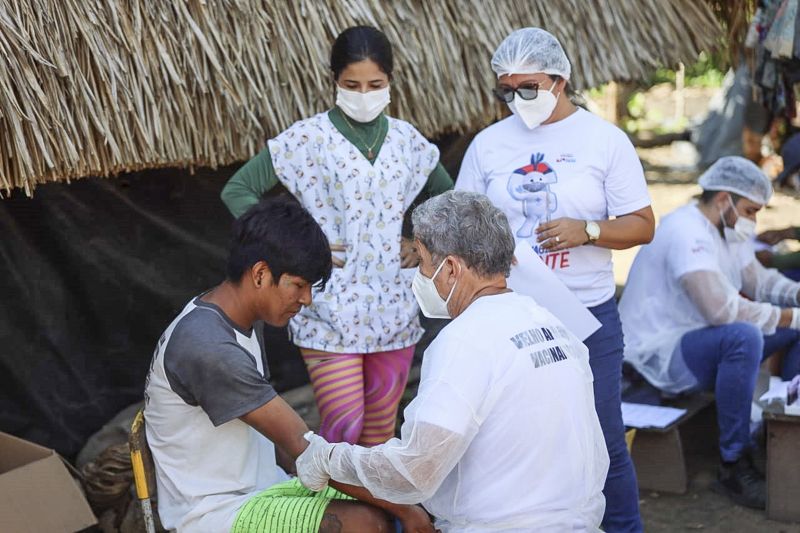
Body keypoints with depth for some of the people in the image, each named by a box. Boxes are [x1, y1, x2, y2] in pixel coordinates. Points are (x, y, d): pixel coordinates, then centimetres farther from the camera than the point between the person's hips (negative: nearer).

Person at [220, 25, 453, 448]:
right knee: (344, 429, -9)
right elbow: (237, 191, -4)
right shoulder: (308, 138, -6)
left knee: (380, 433, 11)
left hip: (393, 308, 4)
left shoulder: (407, 140, 7)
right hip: (330, 309, -4)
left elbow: (447, 199, 24)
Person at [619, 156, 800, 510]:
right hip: (660, 353, -10)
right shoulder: (687, 232, -23)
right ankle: (734, 467, -25)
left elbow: (758, 279, 14)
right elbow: (722, 309, -33)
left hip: (699, 340, 11)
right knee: (743, 336, -37)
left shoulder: (726, 230, 9)